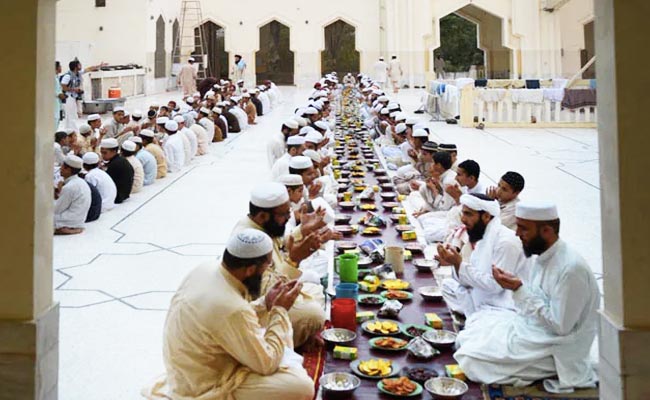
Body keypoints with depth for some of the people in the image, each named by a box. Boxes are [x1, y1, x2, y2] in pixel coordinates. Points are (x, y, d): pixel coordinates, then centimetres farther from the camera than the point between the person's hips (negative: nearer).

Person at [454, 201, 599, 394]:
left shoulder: (571, 268, -26)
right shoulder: (543, 256, 2)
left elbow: (560, 326, -24)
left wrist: (519, 290, -24)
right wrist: (516, 285, -5)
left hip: (557, 349, -9)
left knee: (473, 359, -17)